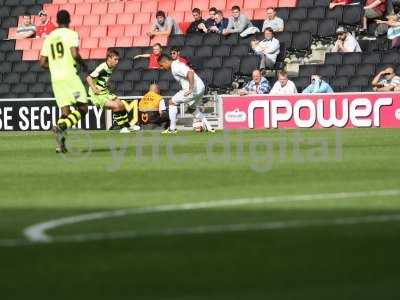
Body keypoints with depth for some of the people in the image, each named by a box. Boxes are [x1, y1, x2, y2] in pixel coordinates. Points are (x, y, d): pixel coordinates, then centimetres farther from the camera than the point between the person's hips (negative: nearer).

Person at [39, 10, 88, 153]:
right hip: (70, 75, -6)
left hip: (55, 77, 6)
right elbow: (74, 54, -16)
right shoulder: (72, 34, -2)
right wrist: (83, 63, 4)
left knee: (65, 111, 7)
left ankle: (60, 144, -8)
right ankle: (61, 126, -25)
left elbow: (42, 63, 13)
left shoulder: (49, 38, 14)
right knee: (82, 108, -1)